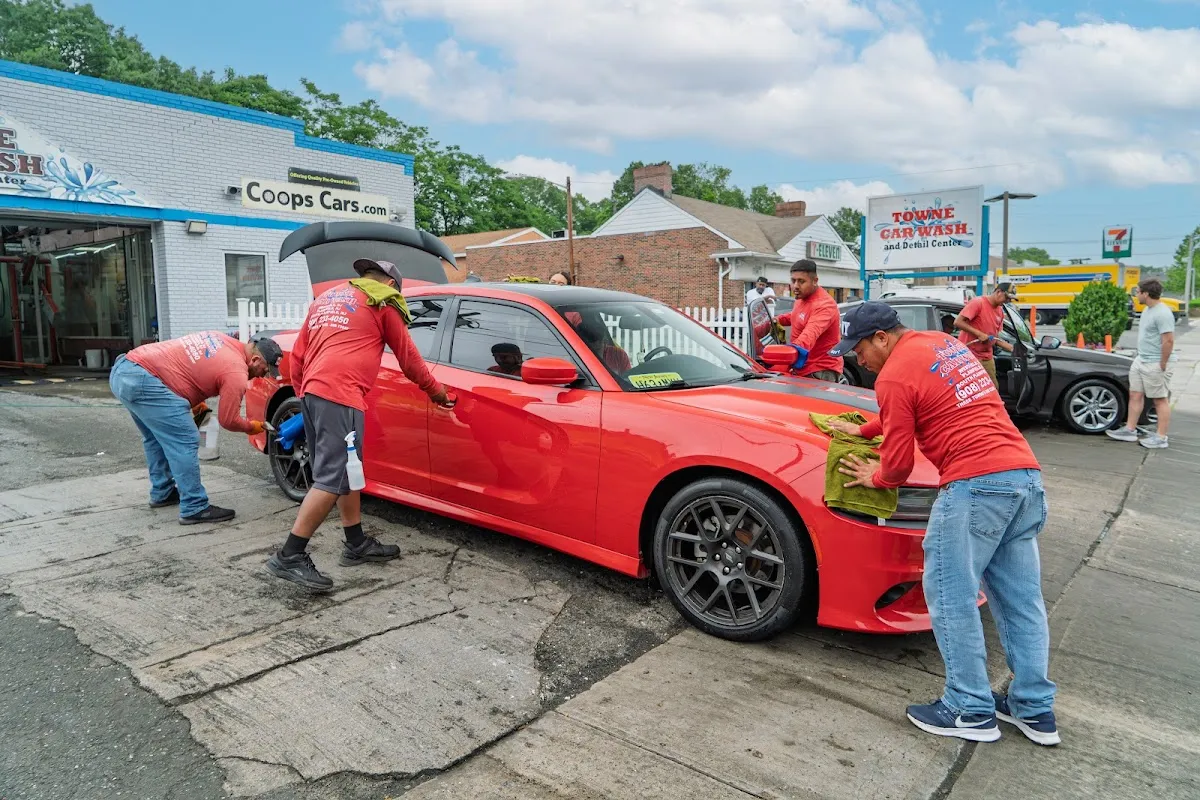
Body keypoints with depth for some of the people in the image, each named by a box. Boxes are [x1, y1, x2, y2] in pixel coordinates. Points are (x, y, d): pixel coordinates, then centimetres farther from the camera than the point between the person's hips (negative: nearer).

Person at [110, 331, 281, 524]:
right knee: (185, 443, -7)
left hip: (122, 370, 10)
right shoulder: (236, 373, -10)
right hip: (143, 380, -10)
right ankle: (195, 509, -4)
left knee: (157, 437, 24)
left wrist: (194, 401, 23)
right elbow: (228, 420, -4)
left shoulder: (223, 341, 15)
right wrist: (252, 426, 15)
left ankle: (162, 493, 35)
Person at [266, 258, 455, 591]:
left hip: (311, 392, 9)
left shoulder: (327, 298, 29)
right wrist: (435, 390, 28)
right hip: (340, 395, -9)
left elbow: (297, 355, 26)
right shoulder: (382, 303, 9)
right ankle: (289, 557, -10)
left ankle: (357, 545, 22)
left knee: (345, 472, 16)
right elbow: (408, 357, 15)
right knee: (332, 479, -10)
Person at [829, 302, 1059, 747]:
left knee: (950, 597, 2)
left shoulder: (894, 377, -7)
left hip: (976, 484, -9)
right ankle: (1035, 710, 24)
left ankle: (970, 711, 9)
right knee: (1021, 597, 14)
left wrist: (875, 478, 18)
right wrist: (865, 430, 35)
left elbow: (898, 463, -3)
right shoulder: (943, 343, 19)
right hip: (1027, 476, 9)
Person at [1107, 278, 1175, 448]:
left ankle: (1161, 438, 5)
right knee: (1135, 395, 13)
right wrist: (1141, 356, 16)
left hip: (1155, 364, -10)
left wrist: (1162, 365, -19)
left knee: (1160, 400, -1)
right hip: (1141, 360, 10)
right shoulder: (1148, 309, 11)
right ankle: (1130, 430, 20)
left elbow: (1169, 341, -23)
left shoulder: (1162, 313, -20)